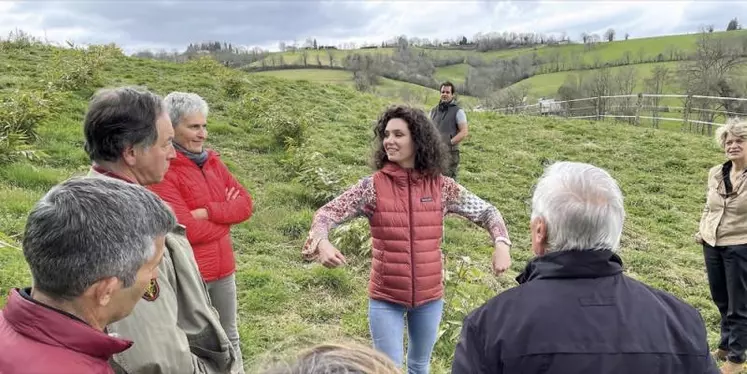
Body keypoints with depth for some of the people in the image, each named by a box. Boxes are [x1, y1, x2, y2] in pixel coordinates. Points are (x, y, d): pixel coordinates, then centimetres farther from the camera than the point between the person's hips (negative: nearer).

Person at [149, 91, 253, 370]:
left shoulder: (211, 161, 7)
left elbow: (245, 204, 0)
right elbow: (187, 229, -22)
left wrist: (207, 212, -16)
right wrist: (226, 213, -7)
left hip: (223, 268, 7)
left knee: (229, 339, 21)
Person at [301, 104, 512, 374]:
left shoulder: (441, 187, -6)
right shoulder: (373, 186, -11)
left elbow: (486, 211, 3)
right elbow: (327, 214, -11)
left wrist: (501, 243, -15)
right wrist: (321, 242, -32)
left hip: (429, 296, 2)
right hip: (385, 298, -2)